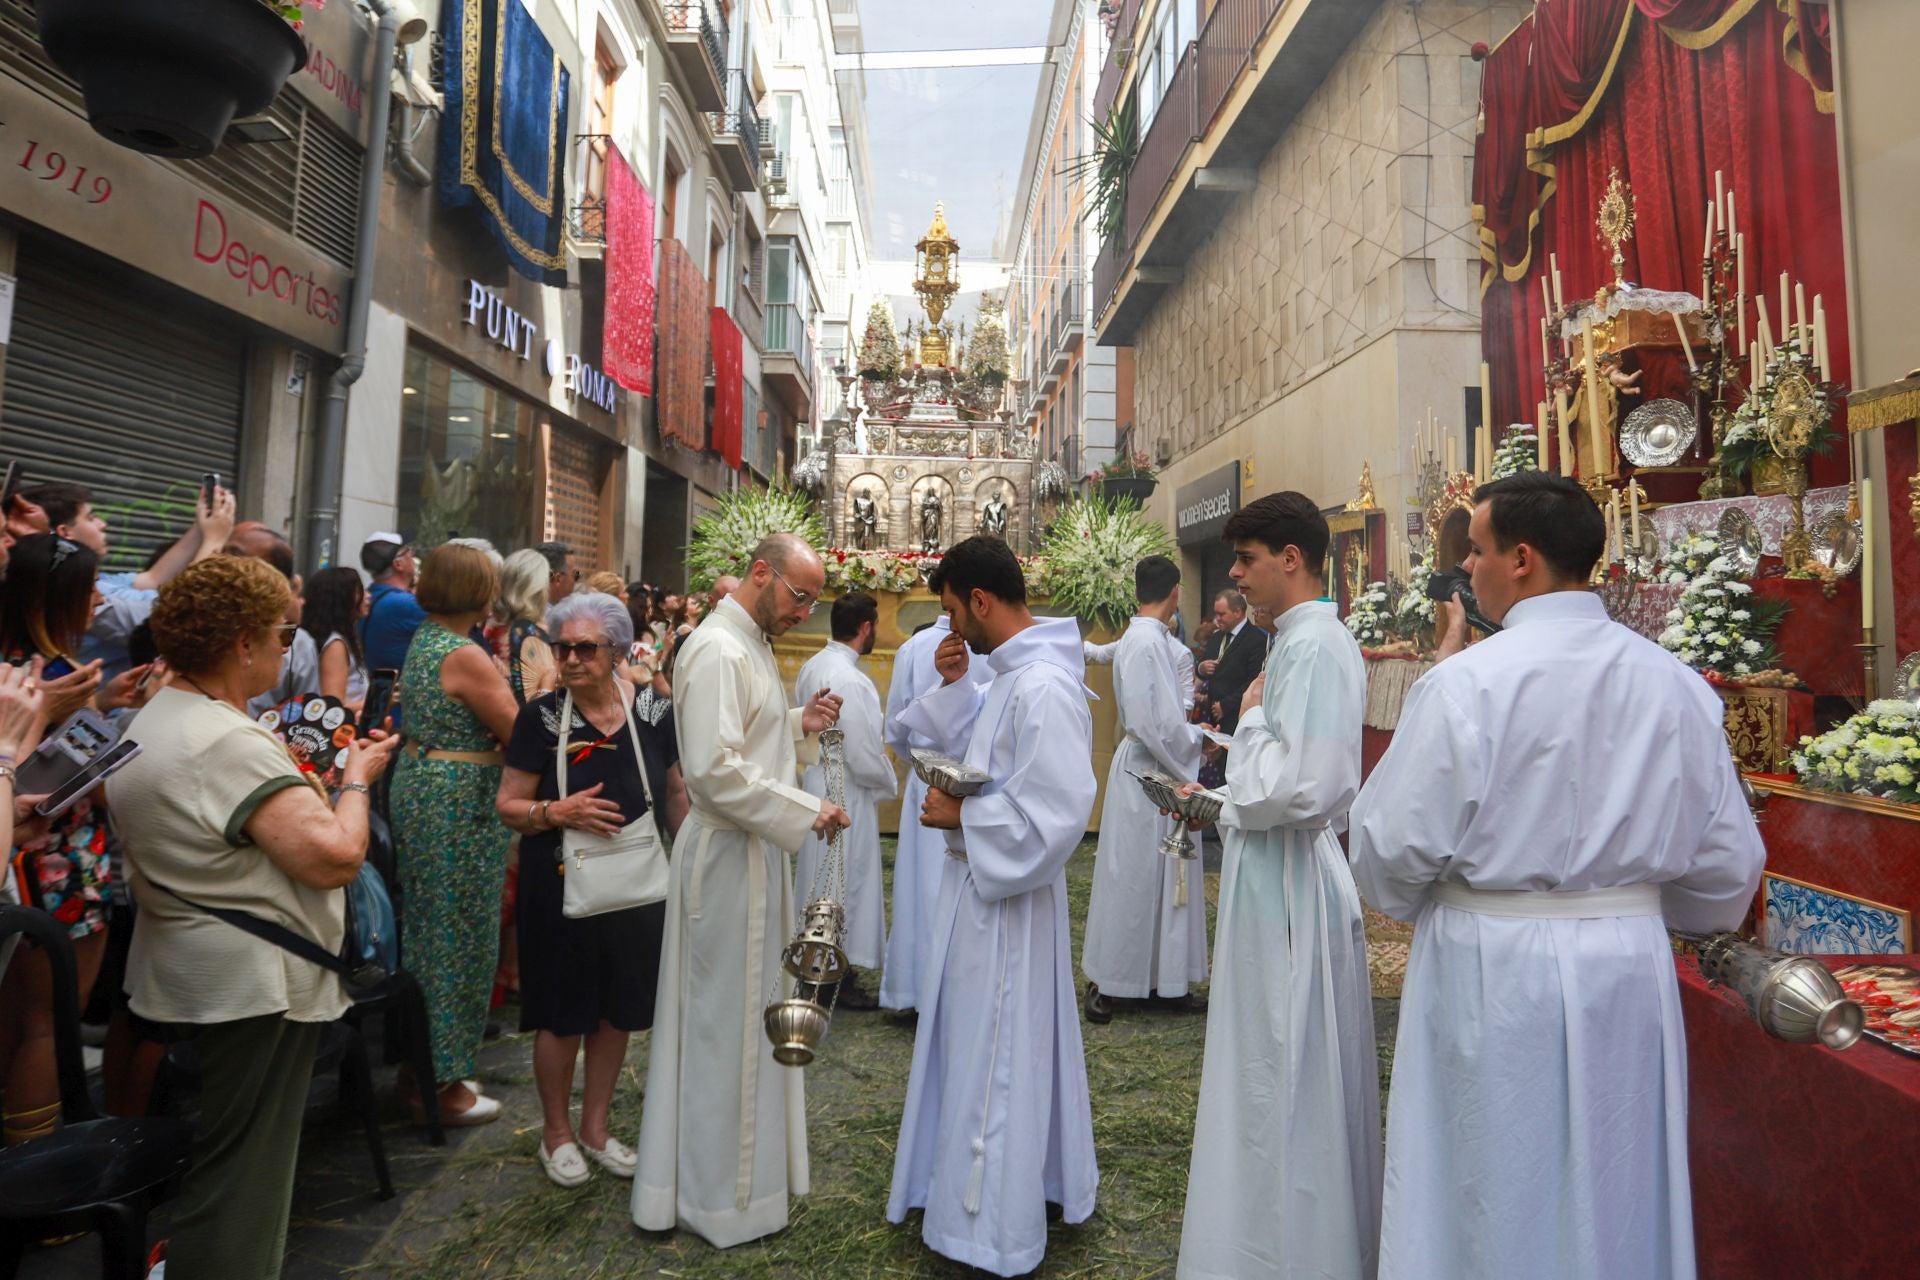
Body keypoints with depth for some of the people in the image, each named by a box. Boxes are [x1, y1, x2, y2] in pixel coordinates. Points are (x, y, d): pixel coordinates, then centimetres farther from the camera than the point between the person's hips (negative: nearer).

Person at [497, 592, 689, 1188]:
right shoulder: (541, 716, -9)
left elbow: (675, 793, 7)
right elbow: (509, 805, -5)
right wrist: (558, 812, -23)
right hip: (561, 888, -2)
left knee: (618, 1010, 15)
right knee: (562, 1016, 10)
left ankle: (595, 1126, 37)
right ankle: (556, 1130, 34)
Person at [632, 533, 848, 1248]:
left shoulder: (754, 646, 12)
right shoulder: (718, 651, -20)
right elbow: (714, 768, -27)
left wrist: (799, 724, 2)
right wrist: (806, 813, -22)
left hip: (753, 851, 10)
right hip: (728, 854, -10)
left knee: (741, 1015, 21)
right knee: (727, 1021, 5)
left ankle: (733, 1160, 39)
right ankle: (723, 1198, 23)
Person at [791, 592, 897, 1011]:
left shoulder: (812, 666, 2)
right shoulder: (851, 680, -26)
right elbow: (865, 757, -23)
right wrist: (891, 784, -5)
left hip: (818, 784, 9)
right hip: (846, 796, -9)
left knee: (822, 879, 20)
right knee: (846, 885, 5)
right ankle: (839, 977, 19)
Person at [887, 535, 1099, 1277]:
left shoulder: (1043, 687, -25)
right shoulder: (1010, 673, 5)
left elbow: (1057, 814, -29)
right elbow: (975, 750, 13)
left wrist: (960, 817, -19)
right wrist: (953, 686, 0)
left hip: (1005, 896, -10)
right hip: (981, 885, 10)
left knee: (995, 1058, 6)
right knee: (984, 1049, 23)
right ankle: (991, 1189, 43)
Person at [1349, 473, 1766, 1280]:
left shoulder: (1464, 685, -18)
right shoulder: (1676, 684, -2)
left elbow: (1391, 849, -14)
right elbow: (1729, 861, 6)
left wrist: (1411, 901, 8)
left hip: (1493, 976, -5)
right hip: (1631, 970, 5)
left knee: (1494, 1205, 13)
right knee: (1617, 1201, 22)